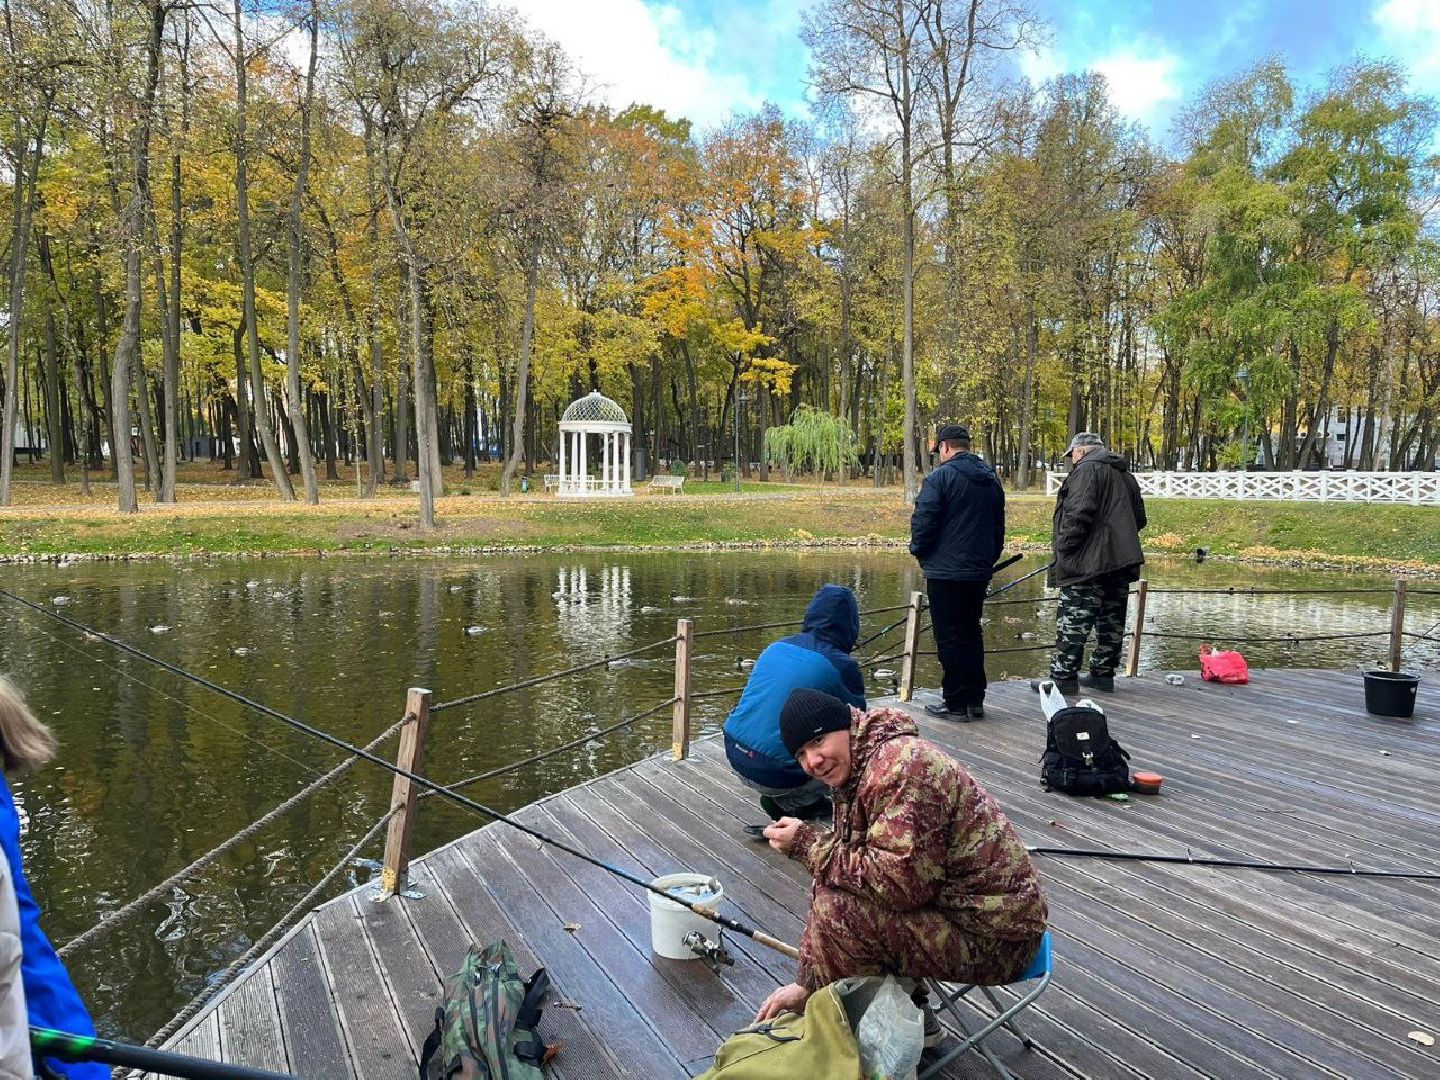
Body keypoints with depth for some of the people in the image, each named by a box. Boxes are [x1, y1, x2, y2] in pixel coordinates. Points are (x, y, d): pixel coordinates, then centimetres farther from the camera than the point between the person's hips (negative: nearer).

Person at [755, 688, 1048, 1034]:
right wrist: (806, 984, 7)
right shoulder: (855, 776, 9)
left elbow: (901, 882, -29)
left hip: (993, 938, -10)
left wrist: (808, 843, -19)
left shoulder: (901, 765, -23)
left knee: (838, 908, -21)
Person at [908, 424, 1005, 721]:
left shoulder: (941, 477, -11)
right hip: (980, 572, 7)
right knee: (972, 634, 15)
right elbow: (999, 526, 18)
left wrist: (918, 550, 3)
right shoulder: (992, 479, 12)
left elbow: (924, 520, -14)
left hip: (945, 571, -7)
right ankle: (975, 700, 20)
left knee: (950, 637, -1)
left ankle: (955, 704, 4)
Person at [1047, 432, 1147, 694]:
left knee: (1073, 621, -6)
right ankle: (1103, 674, 20)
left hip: (1088, 562, -9)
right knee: (1112, 621, 13)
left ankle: (1063, 677, -6)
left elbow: (1079, 514, -19)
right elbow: (1139, 518, 24)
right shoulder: (1126, 475, 21)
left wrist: (1064, 548, -14)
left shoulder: (1086, 470, -7)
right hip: (1121, 562, 9)